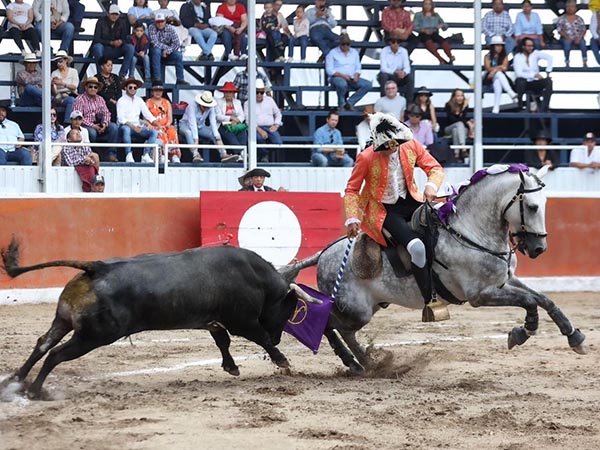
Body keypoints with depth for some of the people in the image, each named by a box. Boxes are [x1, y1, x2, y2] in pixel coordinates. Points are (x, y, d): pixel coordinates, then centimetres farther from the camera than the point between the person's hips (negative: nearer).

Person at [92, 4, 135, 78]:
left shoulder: (122, 24, 5)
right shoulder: (101, 22, -6)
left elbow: (124, 39, 3)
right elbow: (96, 39, -13)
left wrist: (120, 42, -24)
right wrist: (111, 43, -26)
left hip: (115, 51, 3)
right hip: (103, 49, -3)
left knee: (130, 47, -22)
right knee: (98, 46, -37)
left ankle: (122, 74, -23)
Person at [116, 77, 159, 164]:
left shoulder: (139, 100, 15)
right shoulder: (121, 101, -1)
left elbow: (148, 115, 10)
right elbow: (121, 119, -12)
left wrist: (159, 125, -7)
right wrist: (133, 127, -25)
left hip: (137, 127, 5)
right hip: (125, 126, -5)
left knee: (154, 132, -18)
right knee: (126, 129, -40)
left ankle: (146, 155, -24)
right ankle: (129, 155, -40)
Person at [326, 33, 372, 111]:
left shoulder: (354, 52, 18)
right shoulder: (333, 53, 2)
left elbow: (358, 68, 16)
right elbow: (329, 70, -6)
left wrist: (356, 75, -7)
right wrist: (342, 75, -18)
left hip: (352, 79, 5)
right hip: (337, 78, -5)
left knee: (368, 84, -22)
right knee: (342, 84, -43)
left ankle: (349, 103, -20)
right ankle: (341, 104, -15)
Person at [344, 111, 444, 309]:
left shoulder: (411, 146, -7)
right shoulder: (366, 158, -17)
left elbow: (435, 168, 1)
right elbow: (352, 190, -7)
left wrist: (431, 186, -20)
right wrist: (352, 219, -19)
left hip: (410, 201, 6)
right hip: (382, 212, -6)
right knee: (417, 248, -28)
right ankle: (430, 300, -16)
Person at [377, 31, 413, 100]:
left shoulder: (403, 51, -4)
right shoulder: (384, 51, -12)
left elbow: (407, 68, -9)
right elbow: (383, 68, -21)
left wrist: (404, 72, -34)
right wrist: (395, 72, -37)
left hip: (399, 77, 2)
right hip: (387, 76, -2)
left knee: (410, 77, -24)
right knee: (383, 76, -35)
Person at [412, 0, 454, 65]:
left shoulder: (436, 15, 24)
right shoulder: (418, 15, 18)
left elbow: (446, 26, 20)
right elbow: (414, 27, 4)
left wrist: (442, 25, -5)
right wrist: (424, 30, -13)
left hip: (435, 34, 3)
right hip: (423, 34, -3)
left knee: (444, 41, -32)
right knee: (428, 41, -40)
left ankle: (450, 58, -54)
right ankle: (441, 59, -56)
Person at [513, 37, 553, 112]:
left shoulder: (535, 53, 3)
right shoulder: (517, 57, -4)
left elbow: (549, 57, -7)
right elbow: (519, 73, -16)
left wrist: (548, 72, -15)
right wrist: (534, 75, -25)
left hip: (535, 83, 3)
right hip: (524, 83, -3)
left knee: (548, 81, -24)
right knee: (519, 80, -36)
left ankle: (544, 108, -27)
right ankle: (520, 107, -26)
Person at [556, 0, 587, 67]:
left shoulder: (579, 19, 8)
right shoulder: (562, 18, 5)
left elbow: (583, 30, 3)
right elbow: (559, 30, -3)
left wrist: (579, 37, -16)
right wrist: (567, 37, -18)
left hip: (577, 38, 1)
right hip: (566, 38, -1)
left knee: (582, 42, -31)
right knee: (567, 42, -36)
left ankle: (585, 62, -26)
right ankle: (567, 63, -28)